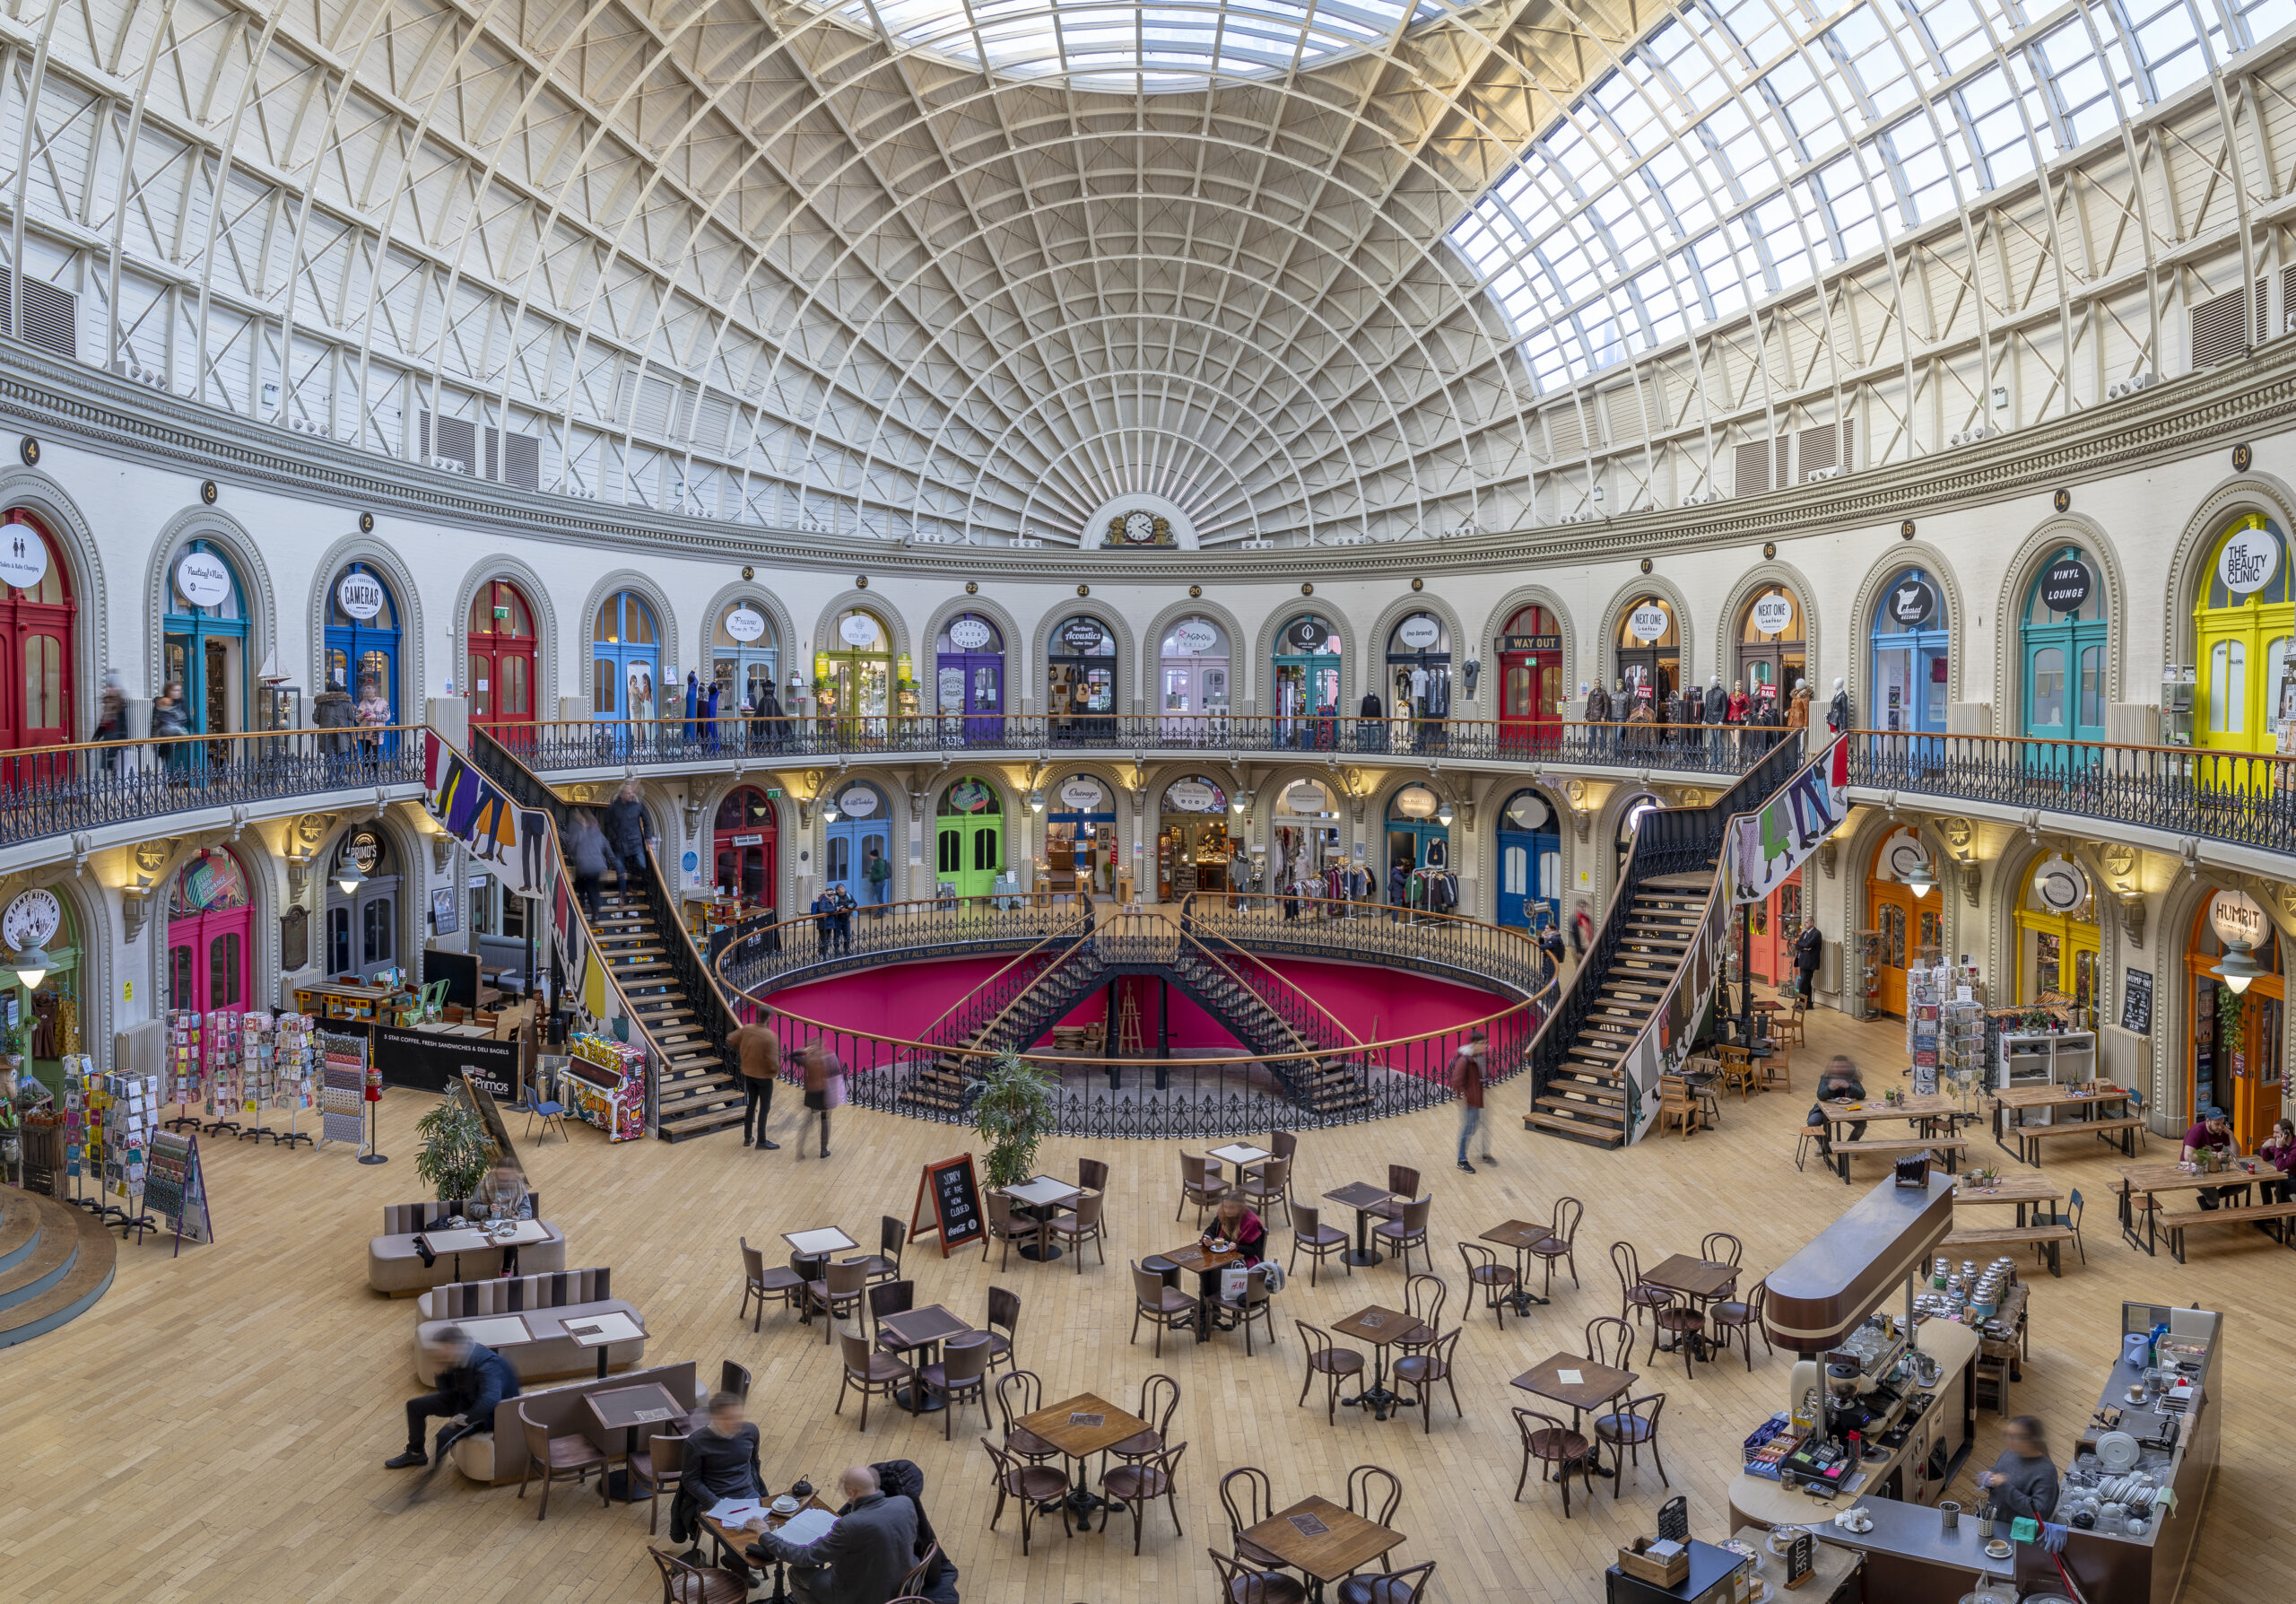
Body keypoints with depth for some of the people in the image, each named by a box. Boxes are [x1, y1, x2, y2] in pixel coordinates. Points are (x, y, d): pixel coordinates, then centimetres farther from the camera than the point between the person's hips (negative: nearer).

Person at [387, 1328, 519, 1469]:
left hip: (490, 1414, -9)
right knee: (415, 1406, 9)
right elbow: (447, 1390, 3)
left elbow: (491, 1399, -52)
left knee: (446, 1434, -29)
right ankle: (415, 1453, 31)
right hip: (464, 1397, 9)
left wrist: (467, 1418, -39)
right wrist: (439, 1373, -18)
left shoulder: (487, 1366, -37)